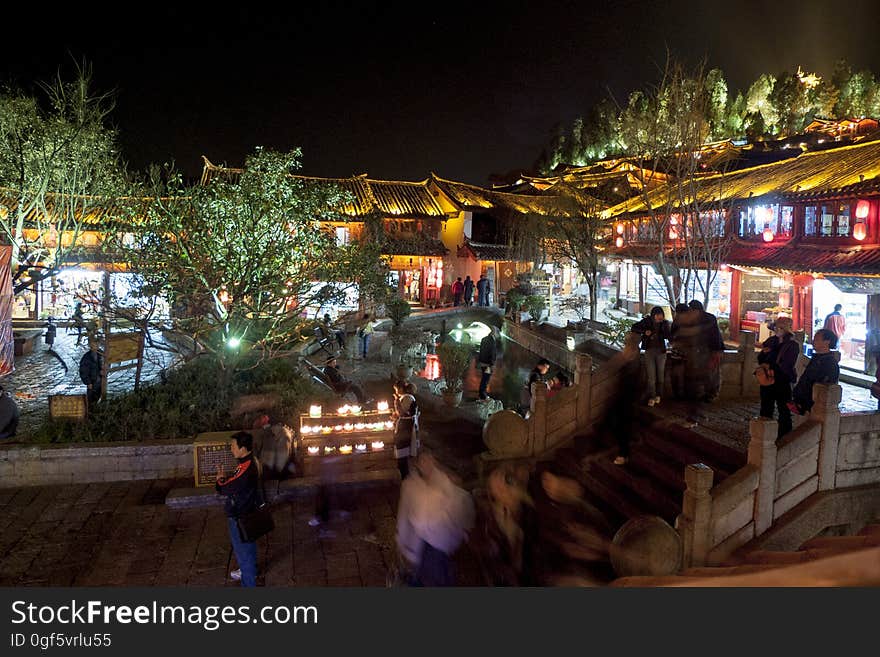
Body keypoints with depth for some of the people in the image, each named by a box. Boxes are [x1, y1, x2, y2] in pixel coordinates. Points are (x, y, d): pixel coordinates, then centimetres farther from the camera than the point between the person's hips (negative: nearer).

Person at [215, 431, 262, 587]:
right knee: (249, 545, 29)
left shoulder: (245, 468, -34)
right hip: (250, 509, 10)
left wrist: (220, 479, -6)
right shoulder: (253, 462, -4)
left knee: (242, 550, 7)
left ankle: (248, 583, 22)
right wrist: (226, 477, -8)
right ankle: (250, 571, 51)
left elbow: (224, 490, -26)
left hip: (239, 517, -9)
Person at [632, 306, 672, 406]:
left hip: (661, 351, 1)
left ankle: (658, 395, 23)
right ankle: (651, 397, 3)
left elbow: (669, 336, -11)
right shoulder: (647, 321, -5)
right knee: (651, 376, -3)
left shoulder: (664, 323, -3)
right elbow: (634, 328, 0)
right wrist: (644, 332, -15)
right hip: (649, 351, -1)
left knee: (660, 374, 8)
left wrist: (665, 325, -21)